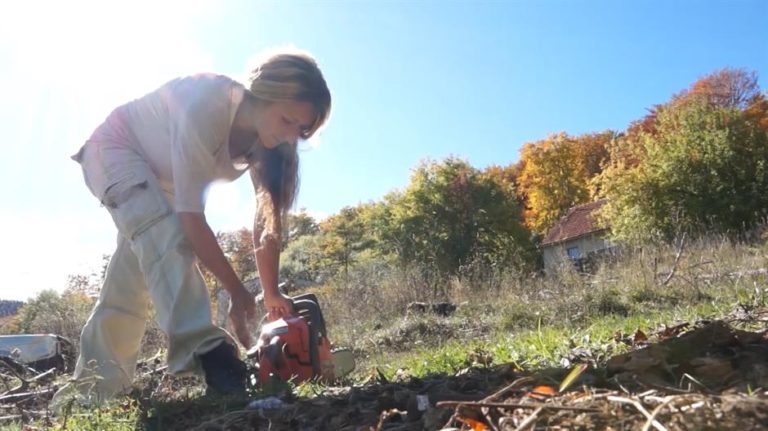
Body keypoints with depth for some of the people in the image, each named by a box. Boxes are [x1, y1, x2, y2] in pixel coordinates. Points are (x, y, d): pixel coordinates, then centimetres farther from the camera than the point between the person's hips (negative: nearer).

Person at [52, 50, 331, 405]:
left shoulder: (266, 138, -18)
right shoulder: (205, 106, -40)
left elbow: (269, 217, -13)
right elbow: (191, 217, -39)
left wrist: (272, 294, -12)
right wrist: (237, 292, -34)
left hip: (162, 177, 7)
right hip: (116, 150, -7)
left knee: (135, 273, 7)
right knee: (165, 233, -34)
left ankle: (96, 383, 20)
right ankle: (204, 350, -45)